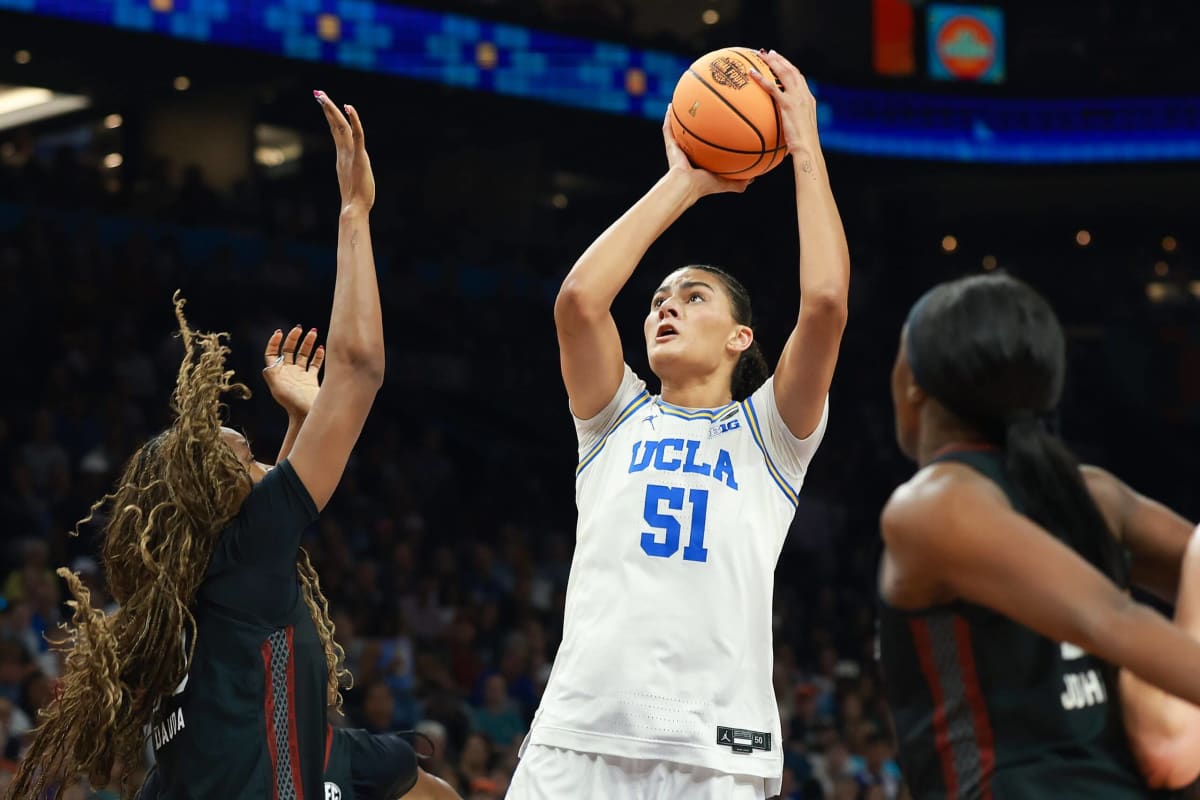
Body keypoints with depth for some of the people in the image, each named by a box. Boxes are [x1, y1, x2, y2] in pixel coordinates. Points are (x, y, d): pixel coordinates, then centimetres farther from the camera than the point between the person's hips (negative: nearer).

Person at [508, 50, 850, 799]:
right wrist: (683, 183, 7)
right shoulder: (618, 419, 17)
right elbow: (578, 298, 0)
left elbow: (826, 302, -4)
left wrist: (806, 149, 4)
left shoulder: (767, 433, 12)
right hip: (577, 740, 2)